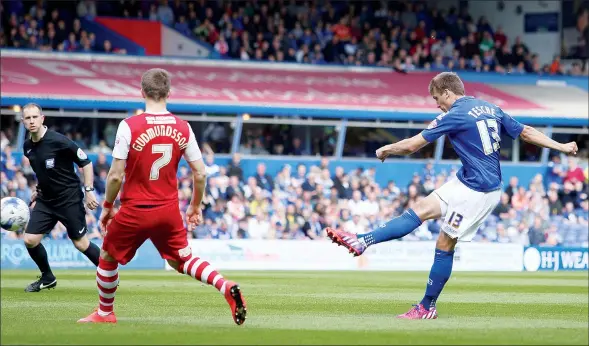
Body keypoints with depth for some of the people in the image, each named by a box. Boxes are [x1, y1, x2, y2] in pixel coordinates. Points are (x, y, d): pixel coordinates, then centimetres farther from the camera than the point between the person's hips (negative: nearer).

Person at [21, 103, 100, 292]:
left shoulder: (58, 141, -18)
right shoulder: (28, 147, 2)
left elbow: (86, 163, -13)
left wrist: (89, 190, -17)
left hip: (69, 198, -6)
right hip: (45, 200, 6)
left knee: (81, 243, -2)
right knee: (30, 240, -4)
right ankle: (47, 278, 18)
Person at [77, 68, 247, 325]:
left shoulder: (129, 126, -13)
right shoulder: (183, 128, -2)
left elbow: (116, 176, -13)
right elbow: (200, 173, 0)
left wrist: (107, 206, 3)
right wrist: (196, 206, 16)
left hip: (135, 211, -3)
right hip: (169, 210, 3)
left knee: (107, 257, 19)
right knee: (182, 260, 16)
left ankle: (105, 313, 29)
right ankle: (226, 286, -8)